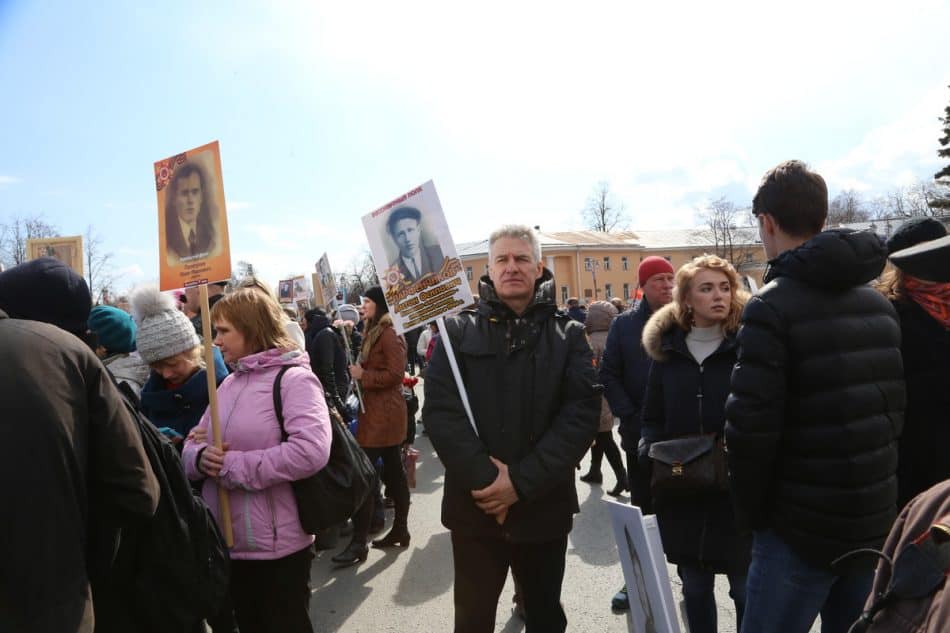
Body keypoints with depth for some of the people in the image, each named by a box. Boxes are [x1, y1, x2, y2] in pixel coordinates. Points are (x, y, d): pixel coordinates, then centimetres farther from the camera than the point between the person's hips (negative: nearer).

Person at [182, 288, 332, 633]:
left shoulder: (293, 378, -15)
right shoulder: (228, 384, 9)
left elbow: (310, 451, -29)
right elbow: (192, 446, 11)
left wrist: (232, 465, -22)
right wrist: (201, 458, -13)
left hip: (277, 546, -7)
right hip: (229, 541, 7)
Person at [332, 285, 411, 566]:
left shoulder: (388, 333, -13)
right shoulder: (375, 332, 18)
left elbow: (395, 374, -20)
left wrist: (363, 376, -14)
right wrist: (360, 372, 4)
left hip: (381, 413, -10)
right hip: (381, 412, 10)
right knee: (394, 472, 14)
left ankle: (359, 542, -2)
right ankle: (400, 531, 23)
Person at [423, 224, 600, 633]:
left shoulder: (567, 334, 1)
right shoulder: (459, 331, 0)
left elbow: (581, 413, -9)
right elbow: (440, 410, -9)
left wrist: (522, 481, -17)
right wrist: (481, 478, -19)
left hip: (544, 505, 1)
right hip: (474, 505, 0)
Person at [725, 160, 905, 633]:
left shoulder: (772, 307, -17)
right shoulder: (879, 303, 7)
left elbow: (750, 427, -22)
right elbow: (896, 408, 9)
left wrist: (749, 512, -7)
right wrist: (870, 491, 16)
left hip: (803, 530, -7)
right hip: (876, 522, 7)